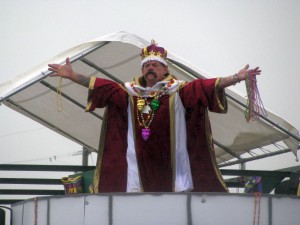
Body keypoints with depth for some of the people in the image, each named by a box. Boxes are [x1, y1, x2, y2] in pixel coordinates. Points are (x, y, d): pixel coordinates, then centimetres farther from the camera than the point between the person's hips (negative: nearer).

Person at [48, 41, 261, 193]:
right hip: (140, 162, 2)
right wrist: (72, 76, 5)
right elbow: (101, 86, 10)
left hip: (171, 163, -2)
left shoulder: (178, 91, 4)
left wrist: (236, 78, -16)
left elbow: (208, 86, -5)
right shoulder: (131, 92, 11)